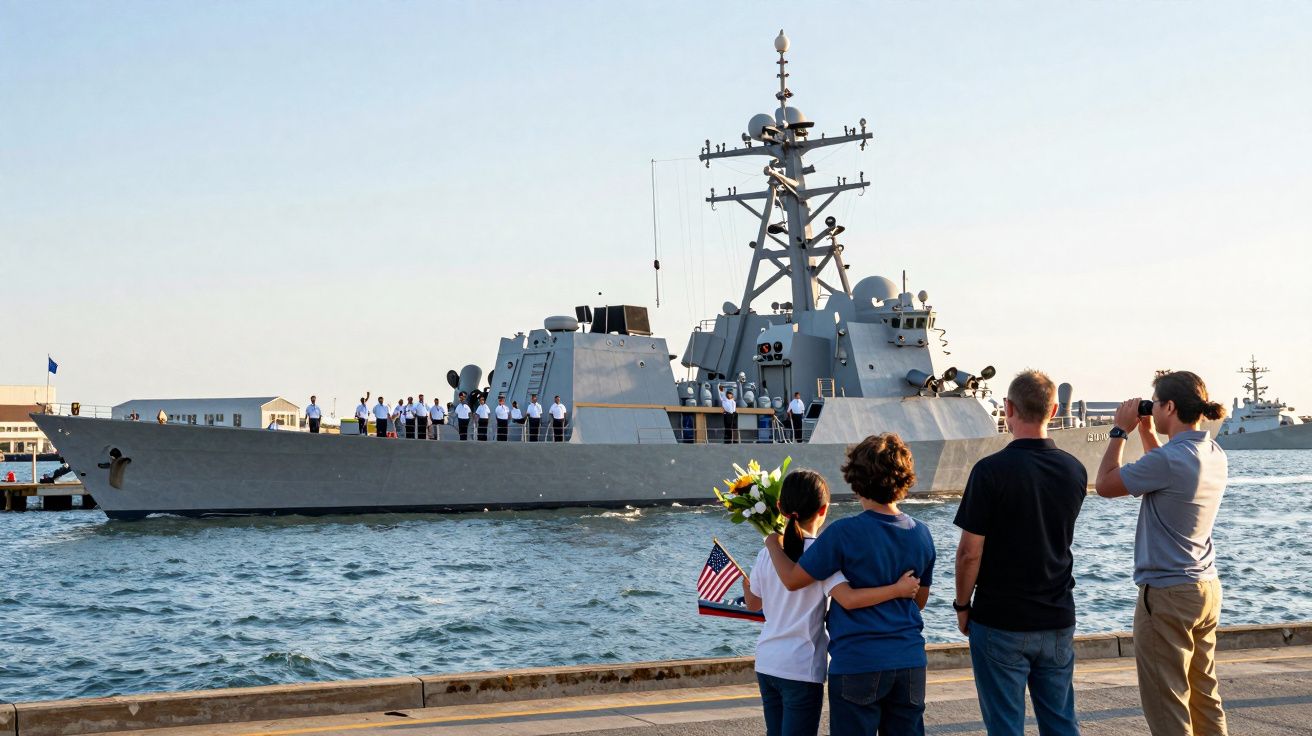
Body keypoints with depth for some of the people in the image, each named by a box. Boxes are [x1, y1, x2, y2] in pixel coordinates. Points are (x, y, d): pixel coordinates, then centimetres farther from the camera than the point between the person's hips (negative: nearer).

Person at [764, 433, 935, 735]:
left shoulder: (844, 533, -15)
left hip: (857, 664, -5)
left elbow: (793, 579, -8)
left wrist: (773, 543, 9)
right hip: (910, 662, 5)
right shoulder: (921, 535, 2)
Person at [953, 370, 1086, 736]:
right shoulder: (1075, 471, 1)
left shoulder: (991, 470, -16)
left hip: (1001, 622, -5)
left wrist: (962, 605, 0)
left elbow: (970, 552, -13)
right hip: (1058, 620, 5)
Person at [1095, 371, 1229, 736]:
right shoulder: (1215, 455, 5)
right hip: (1207, 588, 9)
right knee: (1205, 698, 16)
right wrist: (1147, 432, 18)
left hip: (1167, 595, -9)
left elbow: (1105, 484, -11)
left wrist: (1120, 431, -2)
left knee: (1167, 706, -1)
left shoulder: (1170, 459, -22)